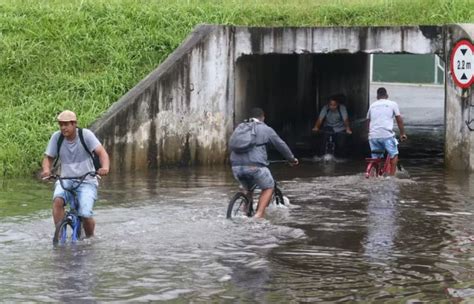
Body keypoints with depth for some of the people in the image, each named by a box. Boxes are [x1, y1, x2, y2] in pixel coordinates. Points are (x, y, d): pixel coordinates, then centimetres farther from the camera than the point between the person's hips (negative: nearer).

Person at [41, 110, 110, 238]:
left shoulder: (86, 135, -11)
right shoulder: (56, 137, -4)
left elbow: (101, 152, -18)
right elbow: (48, 158, 2)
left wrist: (105, 167, -39)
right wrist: (46, 170, -21)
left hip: (87, 182, -2)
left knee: (85, 214, -19)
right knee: (58, 200, -30)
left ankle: (90, 237, 13)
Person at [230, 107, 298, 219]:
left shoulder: (239, 128, 22)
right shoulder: (266, 130, 10)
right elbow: (281, 145, 18)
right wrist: (292, 159, 33)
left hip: (236, 166, 5)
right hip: (255, 165, -5)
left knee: (247, 189, 30)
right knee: (268, 188, 16)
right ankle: (259, 214, 2)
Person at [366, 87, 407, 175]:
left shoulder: (372, 105, 18)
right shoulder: (392, 104, 9)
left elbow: (368, 121, 23)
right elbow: (399, 120, 9)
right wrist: (402, 133, 17)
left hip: (373, 135, 3)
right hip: (387, 134, -3)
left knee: (375, 157, 14)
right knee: (394, 154, 12)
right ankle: (392, 174, 7)